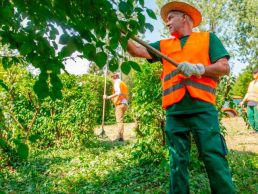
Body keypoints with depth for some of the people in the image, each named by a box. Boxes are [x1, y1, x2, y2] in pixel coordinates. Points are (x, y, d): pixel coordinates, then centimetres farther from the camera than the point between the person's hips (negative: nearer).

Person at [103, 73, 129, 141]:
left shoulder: (117, 83, -3)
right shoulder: (123, 83, 23)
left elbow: (118, 93, -20)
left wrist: (108, 97, -21)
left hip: (120, 104, -9)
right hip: (125, 104, 9)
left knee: (119, 120, -11)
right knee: (120, 120, 14)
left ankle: (120, 137, -15)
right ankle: (120, 136, 15)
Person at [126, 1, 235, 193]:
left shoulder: (208, 38, 13)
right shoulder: (164, 45, 22)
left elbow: (224, 68, 3)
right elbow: (137, 51, 15)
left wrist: (198, 69, -10)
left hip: (203, 110, -3)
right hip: (174, 113, 4)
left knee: (215, 159, -6)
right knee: (177, 162, 6)